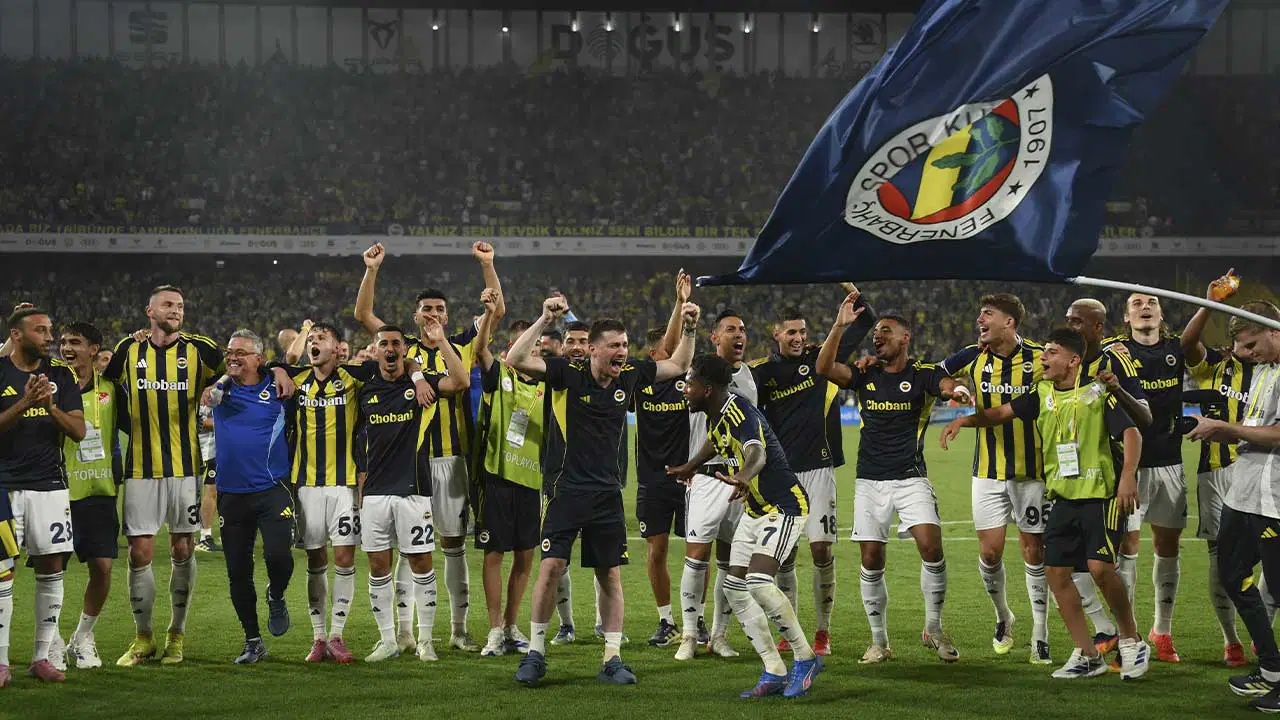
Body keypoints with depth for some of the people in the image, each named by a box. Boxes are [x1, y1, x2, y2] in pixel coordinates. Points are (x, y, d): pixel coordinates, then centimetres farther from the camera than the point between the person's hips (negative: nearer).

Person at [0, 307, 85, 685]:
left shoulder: (60, 374, 7)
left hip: (50, 484, 3)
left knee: (51, 571, 3)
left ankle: (41, 657, 11)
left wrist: (51, 406, -14)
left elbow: (78, 431, 3)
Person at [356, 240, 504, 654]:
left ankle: (459, 629, 13)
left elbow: (497, 312, 8)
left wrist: (487, 265, 2)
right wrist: (372, 270, -3)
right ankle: (403, 630, 5)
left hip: (451, 459, 1)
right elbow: (363, 315, 4)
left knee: (455, 543, 6)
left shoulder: (462, 348, 9)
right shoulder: (402, 348, 7)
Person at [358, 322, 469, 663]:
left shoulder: (420, 384, 1)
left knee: (421, 564, 0)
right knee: (378, 566, 4)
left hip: (413, 490, -3)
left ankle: (425, 639, 8)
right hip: (375, 491, 3)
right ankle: (387, 640, 12)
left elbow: (461, 382, -17)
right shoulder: (365, 390, 10)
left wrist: (441, 342, -20)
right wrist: (357, 488, 13)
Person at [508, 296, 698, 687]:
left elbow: (677, 366, 18)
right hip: (566, 489, -4)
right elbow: (517, 360, -19)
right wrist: (545, 320, -26)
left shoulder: (630, 375, 4)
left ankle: (613, 658, 13)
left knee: (610, 574, 6)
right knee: (551, 567, -9)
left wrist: (689, 329, 5)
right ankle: (535, 653, 3)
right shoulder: (568, 373, -9)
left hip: (607, 493, 4)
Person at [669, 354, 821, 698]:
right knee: (735, 587, 3)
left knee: (758, 582, -24)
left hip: (784, 506, -10)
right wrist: (689, 467, 44)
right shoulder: (715, 415, 4)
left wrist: (743, 478, -66)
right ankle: (774, 672, 7)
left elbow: (757, 453, -45)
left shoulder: (740, 413, -25)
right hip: (754, 510, 10)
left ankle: (805, 658, -8)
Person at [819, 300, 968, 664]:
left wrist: (958, 390, -45)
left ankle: (934, 629, 1)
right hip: (870, 481, 3)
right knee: (871, 562, 2)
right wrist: (840, 327, -17)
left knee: (931, 547, -18)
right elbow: (824, 368, -8)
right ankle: (879, 642, 14)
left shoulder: (922, 373, -1)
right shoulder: (865, 375, 7)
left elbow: (947, 384, -21)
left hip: (911, 478, -3)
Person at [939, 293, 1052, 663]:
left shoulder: (1040, 359, -8)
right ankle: (1003, 616, 25)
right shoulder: (972, 359, 1)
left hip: (1031, 471, -2)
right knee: (990, 552, -2)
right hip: (987, 472, 2)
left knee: (1034, 550, 1)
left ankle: (1040, 636, 9)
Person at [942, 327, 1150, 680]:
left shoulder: (1098, 391, -7)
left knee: (1099, 566, -21)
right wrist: (963, 420, -3)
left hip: (1101, 493, -7)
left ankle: (1132, 642, -1)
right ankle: (1088, 655, 9)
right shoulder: (1042, 394, 9)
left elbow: (1131, 432, -12)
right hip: (1064, 497, 7)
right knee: (1057, 572, 0)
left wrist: (1128, 474, -25)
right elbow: (1001, 412, 13)